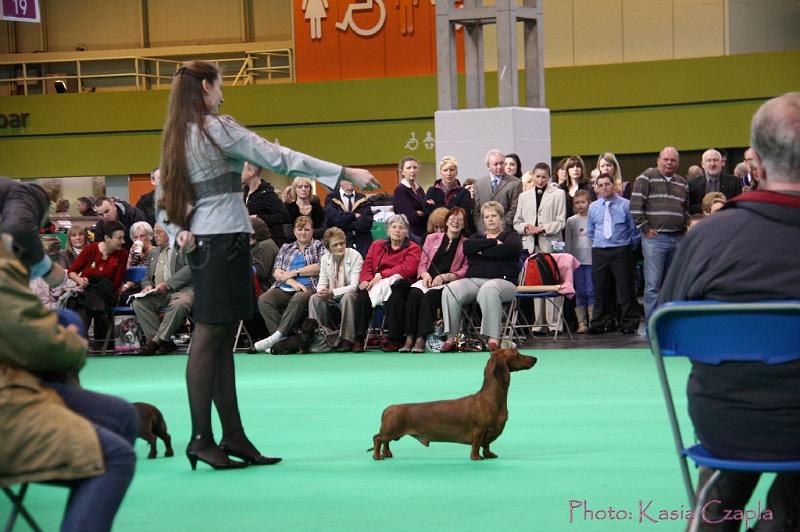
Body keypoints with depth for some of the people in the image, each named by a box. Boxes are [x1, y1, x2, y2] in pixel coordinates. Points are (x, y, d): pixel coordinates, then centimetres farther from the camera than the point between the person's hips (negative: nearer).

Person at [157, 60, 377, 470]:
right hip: (225, 239, -9)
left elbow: (164, 197, 18)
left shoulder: (176, 136, 15)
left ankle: (234, 437, 9)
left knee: (221, 341, 8)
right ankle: (201, 438, -8)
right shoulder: (217, 128, -11)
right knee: (208, 337, -8)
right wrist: (346, 173, -12)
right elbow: (278, 158, -14)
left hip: (200, 242, 9)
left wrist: (178, 230, 5)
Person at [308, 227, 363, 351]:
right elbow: (322, 283, 4)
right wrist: (322, 291, -22)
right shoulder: (325, 259, 4)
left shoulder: (355, 257, -13)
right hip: (332, 298, 5)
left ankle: (347, 339, -34)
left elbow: (354, 286, -20)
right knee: (314, 299, -21)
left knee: (347, 298, -37)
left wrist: (332, 292, -30)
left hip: (350, 295, -5)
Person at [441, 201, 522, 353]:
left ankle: (493, 339, -43)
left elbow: (510, 249, -7)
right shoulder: (477, 237, 30)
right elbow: (467, 247, 4)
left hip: (501, 280, -4)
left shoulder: (510, 235, 19)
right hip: (473, 280, 4)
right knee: (450, 290, -28)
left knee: (489, 289, -41)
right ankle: (451, 338, -30)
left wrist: (482, 252, 1)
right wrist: (493, 242, -1)